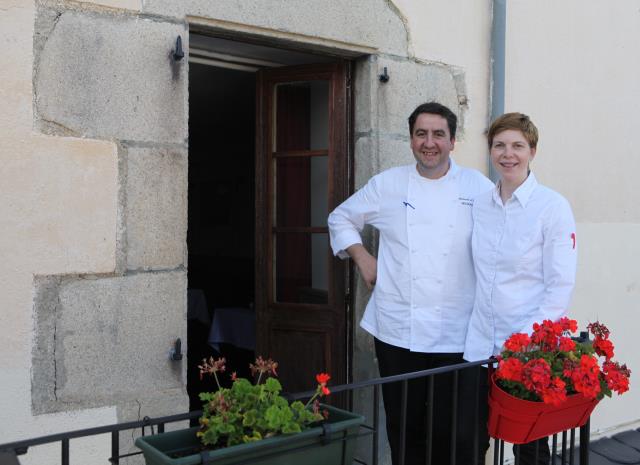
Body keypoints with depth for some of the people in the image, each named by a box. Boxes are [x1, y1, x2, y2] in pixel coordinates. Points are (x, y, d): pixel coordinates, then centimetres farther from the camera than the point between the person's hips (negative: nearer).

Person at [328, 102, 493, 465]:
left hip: (456, 335, -1)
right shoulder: (387, 184, 5)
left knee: (449, 431, 6)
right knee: (404, 427, 9)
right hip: (398, 330, 1)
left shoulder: (478, 188, 2)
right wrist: (363, 258, 4)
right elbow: (342, 218, 17)